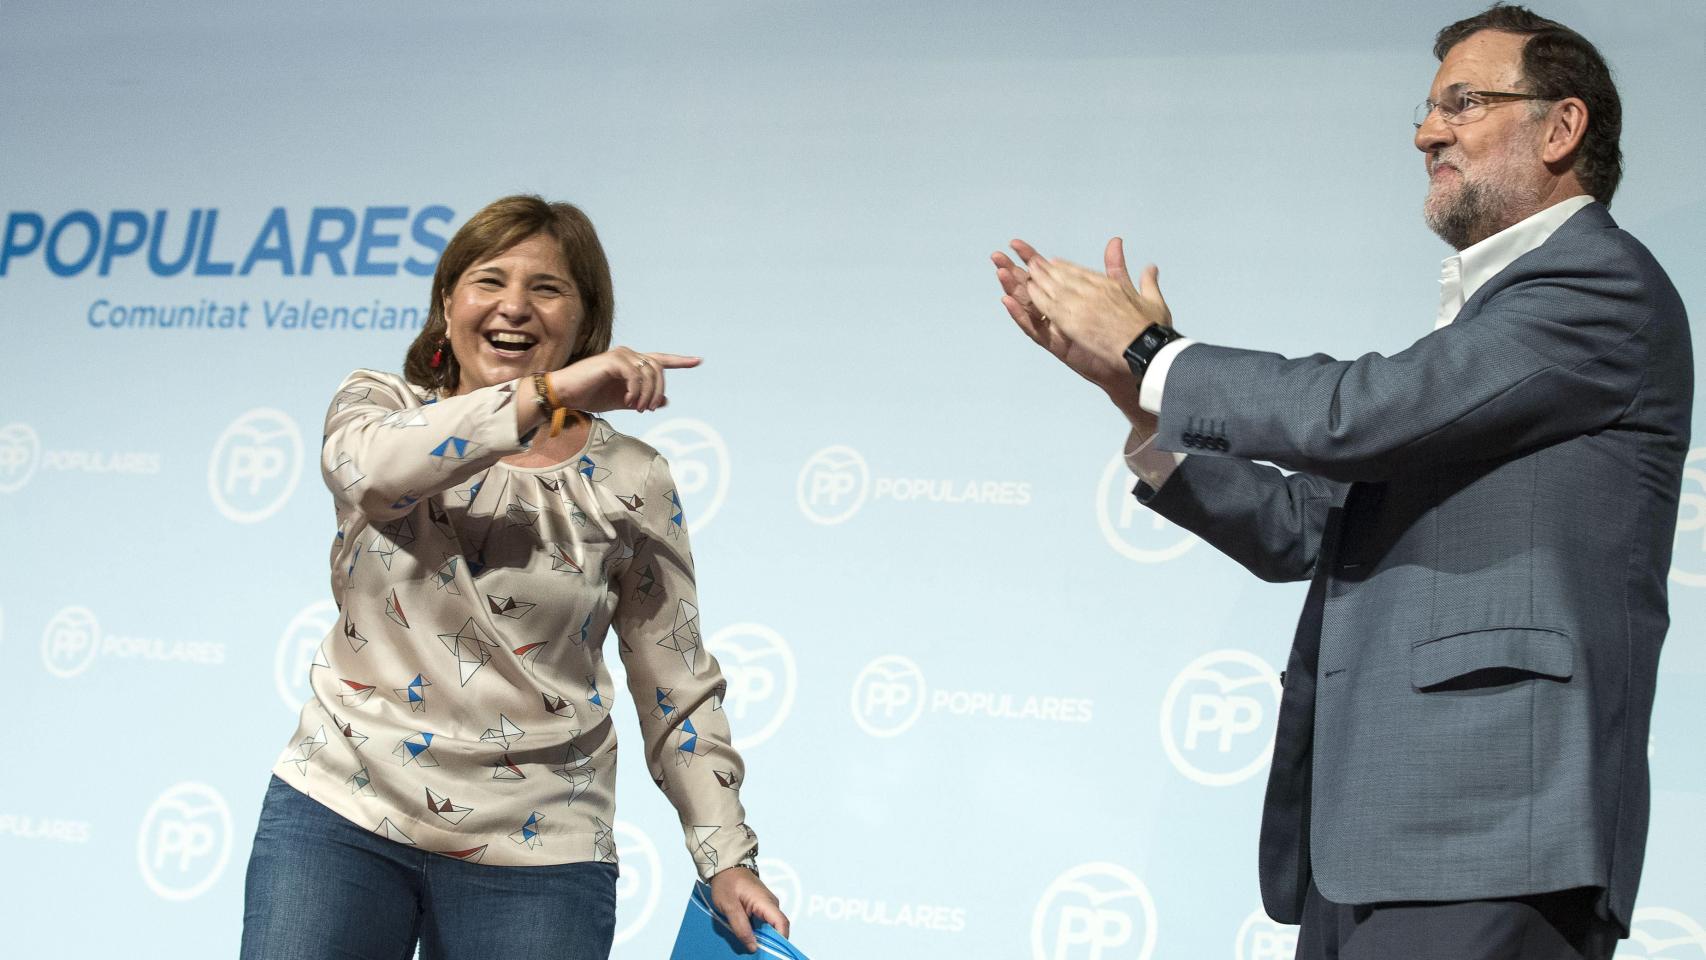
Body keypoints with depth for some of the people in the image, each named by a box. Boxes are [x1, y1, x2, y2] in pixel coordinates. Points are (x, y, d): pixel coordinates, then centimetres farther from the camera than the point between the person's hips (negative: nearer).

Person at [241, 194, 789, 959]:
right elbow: (368, 464, -23)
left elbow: (679, 691, 4)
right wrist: (548, 392, -30)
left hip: (532, 854, 0)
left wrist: (726, 859, -3)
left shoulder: (628, 482, 1)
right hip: (341, 812, 1)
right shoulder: (380, 406, 3)